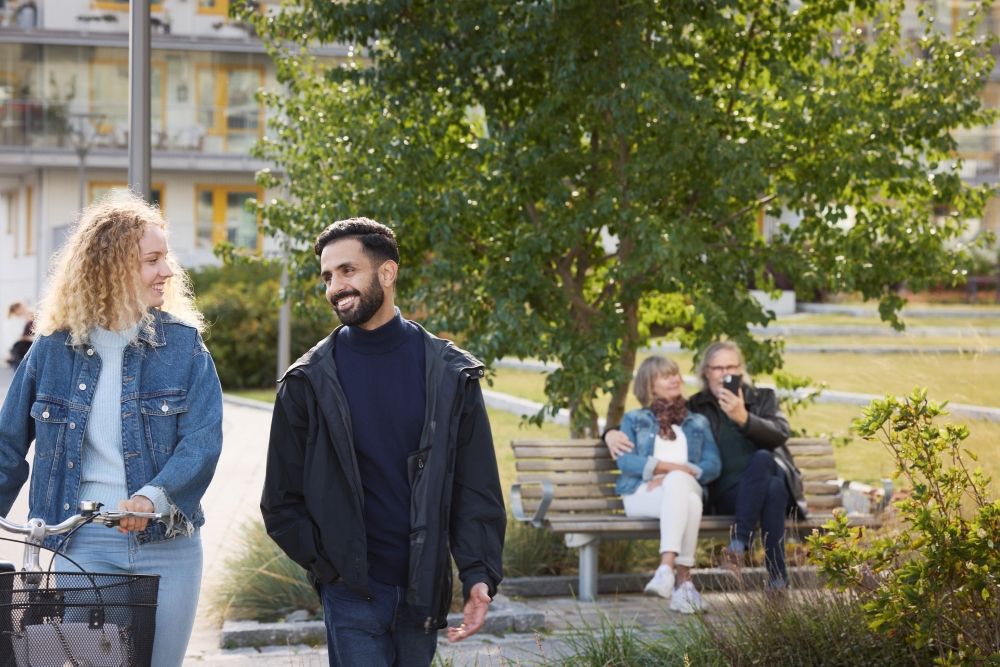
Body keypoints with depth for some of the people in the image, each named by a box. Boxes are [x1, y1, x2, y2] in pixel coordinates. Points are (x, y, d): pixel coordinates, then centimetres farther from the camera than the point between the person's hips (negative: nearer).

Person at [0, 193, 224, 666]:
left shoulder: (183, 344, 1)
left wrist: (153, 496, -27)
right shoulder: (54, 349, 3)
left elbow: (203, 440, -11)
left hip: (167, 546, 0)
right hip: (80, 544, 0)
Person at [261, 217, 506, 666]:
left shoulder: (450, 374, 1)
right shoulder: (309, 382, 0)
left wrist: (480, 575, -12)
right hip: (352, 594, -1)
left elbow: (477, 489, -1)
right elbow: (282, 501, 3)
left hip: (423, 593, 2)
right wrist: (327, 565, -6)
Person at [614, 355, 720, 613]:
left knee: (677, 482, -40)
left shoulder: (698, 423, 28)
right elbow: (625, 460, 3)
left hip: (686, 487, 1)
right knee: (687, 502, -39)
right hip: (643, 493, -1)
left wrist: (672, 475, -9)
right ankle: (683, 581, -49)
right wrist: (676, 467, -9)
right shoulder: (634, 419, 23)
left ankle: (667, 568, -51)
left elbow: (713, 466, 11)